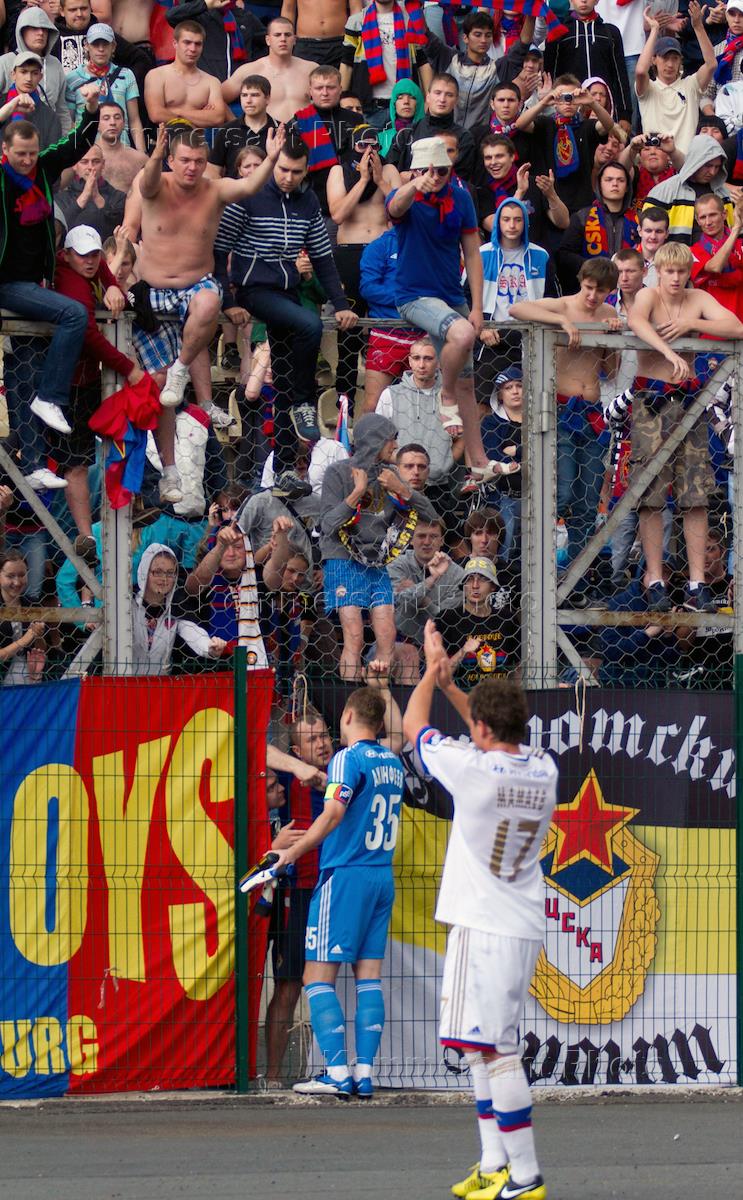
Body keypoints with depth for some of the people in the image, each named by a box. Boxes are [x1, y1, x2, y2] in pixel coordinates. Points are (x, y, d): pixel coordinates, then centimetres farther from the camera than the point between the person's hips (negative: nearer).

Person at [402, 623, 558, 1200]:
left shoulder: (473, 768, -16)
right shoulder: (543, 770, 4)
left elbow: (414, 726, 1)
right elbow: (502, 737, 27)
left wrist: (432, 670, 16)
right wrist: (452, 686, 29)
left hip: (486, 929, -8)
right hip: (523, 925, 8)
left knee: (495, 1049, -8)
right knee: (484, 1048, 16)